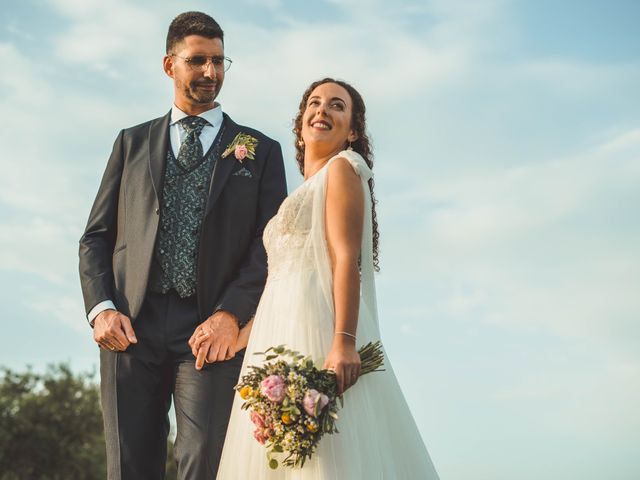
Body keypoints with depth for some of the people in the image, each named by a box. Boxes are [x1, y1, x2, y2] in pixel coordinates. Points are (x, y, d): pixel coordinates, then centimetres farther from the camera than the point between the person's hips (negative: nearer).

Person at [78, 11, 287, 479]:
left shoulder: (260, 151, 12)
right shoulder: (132, 143, 18)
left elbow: (271, 246, 3)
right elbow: (96, 236, 14)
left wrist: (230, 315, -12)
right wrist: (101, 309, -2)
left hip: (214, 331, -2)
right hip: (132, 328, 2)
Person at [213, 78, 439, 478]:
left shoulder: (342, 168, 2)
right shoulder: (307, 190, 26)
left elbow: (346, 259, -12)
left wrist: (344, 342, -23)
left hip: (318, 326, -8)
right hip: (285, 335, 9)